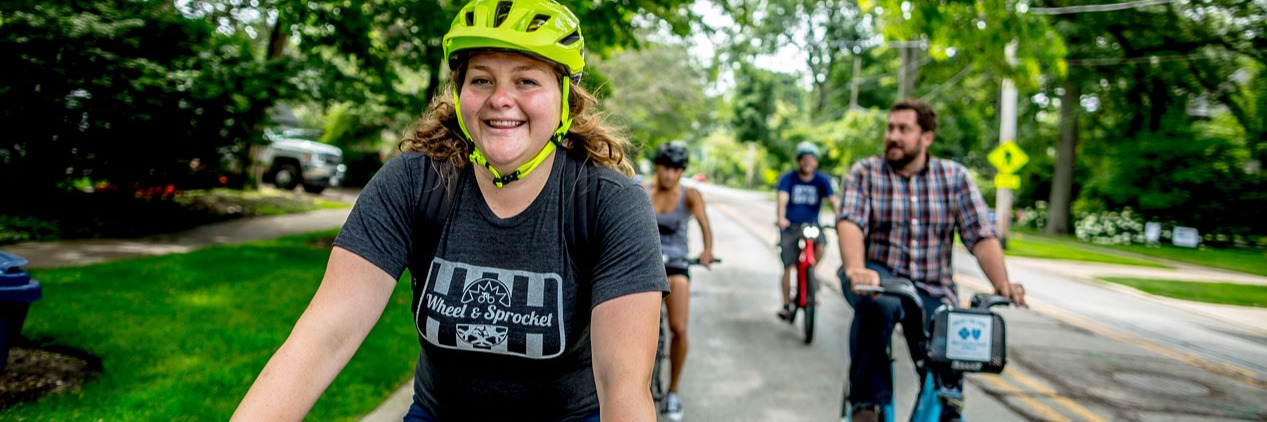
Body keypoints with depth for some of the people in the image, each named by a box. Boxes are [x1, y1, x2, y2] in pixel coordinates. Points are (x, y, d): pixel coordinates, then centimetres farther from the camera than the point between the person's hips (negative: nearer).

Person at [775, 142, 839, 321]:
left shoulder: (822, 180, -3)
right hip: (790, 226, -1)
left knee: (820, 246, -30)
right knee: (788, 267, -5)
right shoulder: (788, 178, -7)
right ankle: (786, 304, 10)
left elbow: (833, 200, -15)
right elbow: (783, 199, -22)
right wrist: (781, 219, -41)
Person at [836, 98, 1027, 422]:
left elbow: (981, 236, -4)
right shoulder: (864, 173, -2)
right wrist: (855, 270, -39)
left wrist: (1002, 283, -21)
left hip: (932, 290, 2)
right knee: (877, 303, -36)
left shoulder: (955, 177, 4)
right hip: (878, 274, -2)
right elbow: (850, 223, -19)